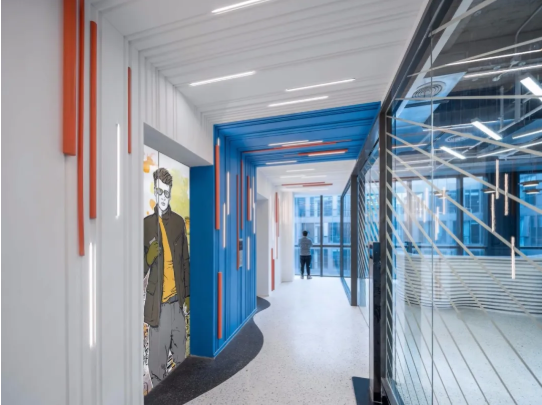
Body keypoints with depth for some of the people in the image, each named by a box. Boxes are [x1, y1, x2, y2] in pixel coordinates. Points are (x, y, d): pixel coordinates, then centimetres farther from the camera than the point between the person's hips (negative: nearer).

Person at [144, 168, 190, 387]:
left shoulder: (179, 222, 4)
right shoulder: (146, 224, -3)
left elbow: (186, 261, 8)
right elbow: (142, 269, -1)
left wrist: (187, 296, 7)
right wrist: (149, 257, -23)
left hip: (178, 301, 3)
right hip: (158, 304, -2)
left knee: (180, 357, 19)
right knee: (158, 362, 11)